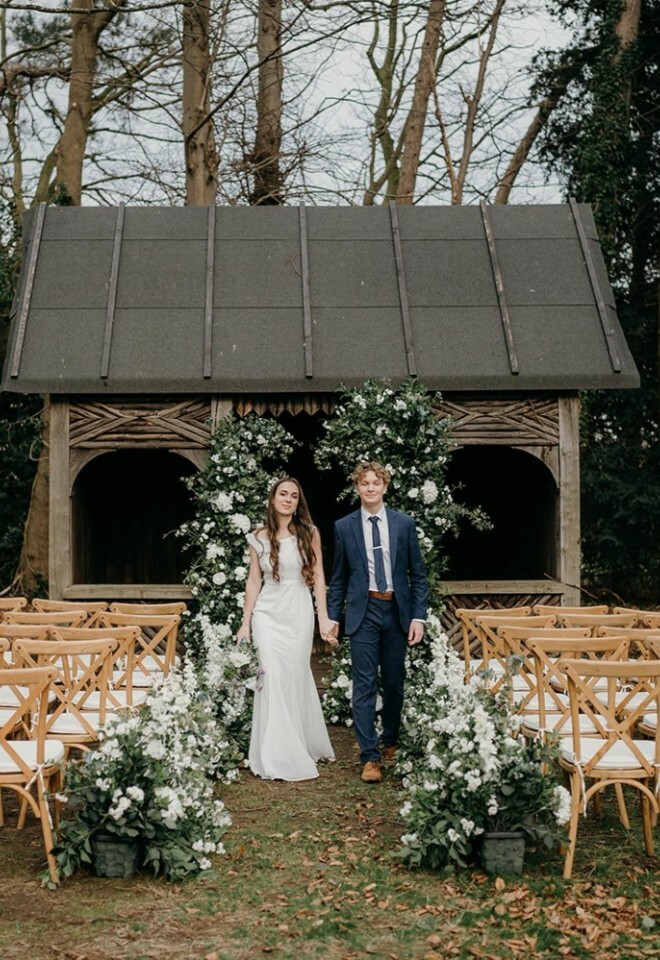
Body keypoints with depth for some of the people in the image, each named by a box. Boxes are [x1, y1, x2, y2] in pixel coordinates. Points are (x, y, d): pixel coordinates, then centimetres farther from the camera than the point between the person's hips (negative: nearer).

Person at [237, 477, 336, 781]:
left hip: (300, 613, 0)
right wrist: (245, 622, 7)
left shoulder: (309, 534, 3)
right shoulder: (259, 538, 5)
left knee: (296, 677, 2)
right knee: (272, 676, -9)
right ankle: (277, 758, -4)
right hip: (268, 614, 0)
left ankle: (303, 747, 19)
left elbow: (317, 576, 4)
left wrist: (324, 616, -1)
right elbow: (253, 580, 8)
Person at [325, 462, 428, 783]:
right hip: (363, 612, -1)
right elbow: (338, 578, 9)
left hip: (397, 610, 1)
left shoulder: (404, 524, 3)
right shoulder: (344, 527, 3)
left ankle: (390, 743, 29)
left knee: (394, 682, 11)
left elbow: (418, 574, 4)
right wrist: (332, 617, 3)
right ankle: (370, 757, -4)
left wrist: (418, 616, -3)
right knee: (364, 685, -6)